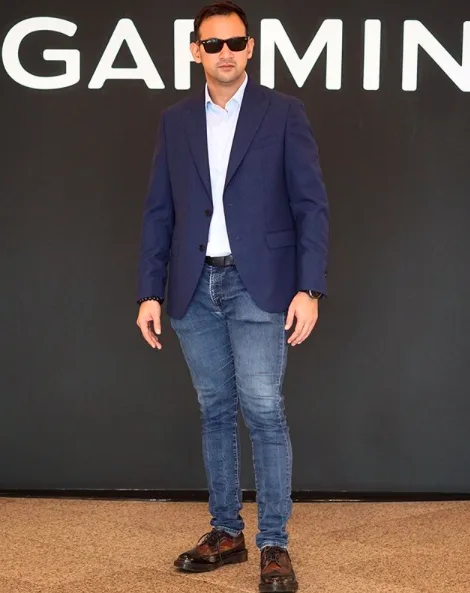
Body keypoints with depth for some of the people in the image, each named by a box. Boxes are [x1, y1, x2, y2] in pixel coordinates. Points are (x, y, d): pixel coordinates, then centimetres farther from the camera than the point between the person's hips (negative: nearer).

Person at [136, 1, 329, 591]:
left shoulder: (284, 113, 1)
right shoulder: (175, 121, 10)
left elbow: (311, 204, -3)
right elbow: (159, 211, 10)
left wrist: (309, 289, -11)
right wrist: (150, 292, 4)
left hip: (258, 285, -3)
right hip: (195, 289, 4)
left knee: (263, 409, -8)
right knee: (215, 411, 10)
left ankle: (274, 544, 3)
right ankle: (226, 532, 22)